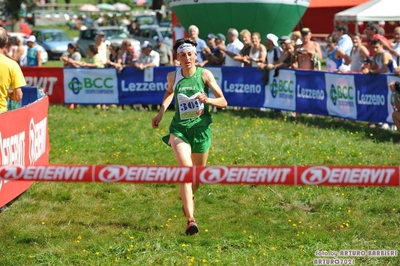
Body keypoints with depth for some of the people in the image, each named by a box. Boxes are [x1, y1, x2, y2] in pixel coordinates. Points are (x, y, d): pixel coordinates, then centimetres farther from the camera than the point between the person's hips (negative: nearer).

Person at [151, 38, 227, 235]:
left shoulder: (204, 74, -8)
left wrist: (207, 100, -25)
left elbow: (223, 102, -7)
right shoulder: (173, 76, -2)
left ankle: (188, 200, 49)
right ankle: (191, 219, -26)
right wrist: (161, 111, 13)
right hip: (179, 128, -1)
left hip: (201, 128, 1)